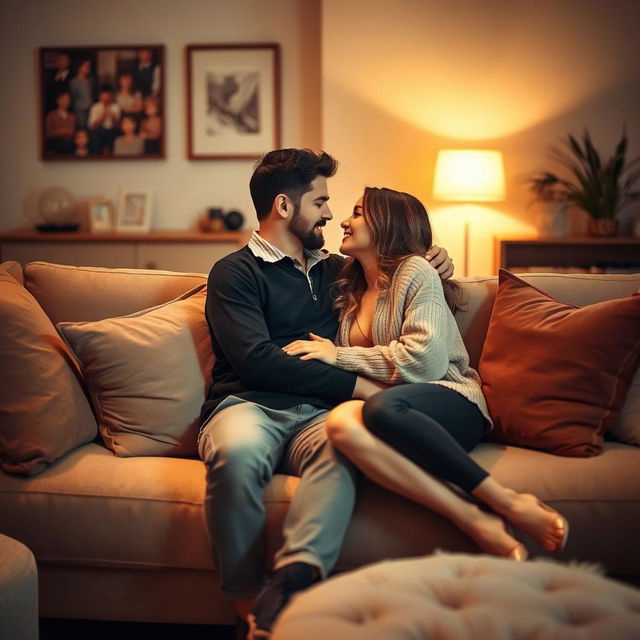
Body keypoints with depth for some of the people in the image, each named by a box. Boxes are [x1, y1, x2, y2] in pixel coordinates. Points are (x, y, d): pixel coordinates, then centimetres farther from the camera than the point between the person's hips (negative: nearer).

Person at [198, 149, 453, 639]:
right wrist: (355, 386, -10)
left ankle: (289, 583, -52)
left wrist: (431, 266, 24)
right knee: (238, 453, -40)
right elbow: (258, 362, -7)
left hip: (315, 414, 3)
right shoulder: (236, 273, 9)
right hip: (248, 405, -3)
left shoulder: (334, 270, 28)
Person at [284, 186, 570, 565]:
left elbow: (426, 359, -9)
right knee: (342, 420, -35)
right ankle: (477, 524, -40)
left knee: (383, 408, -41)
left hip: (449, 401, -4)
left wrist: (340, 355, -5)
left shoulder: (415, 271, 6)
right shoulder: (350, 289, 28)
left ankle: (509, 502, -34)